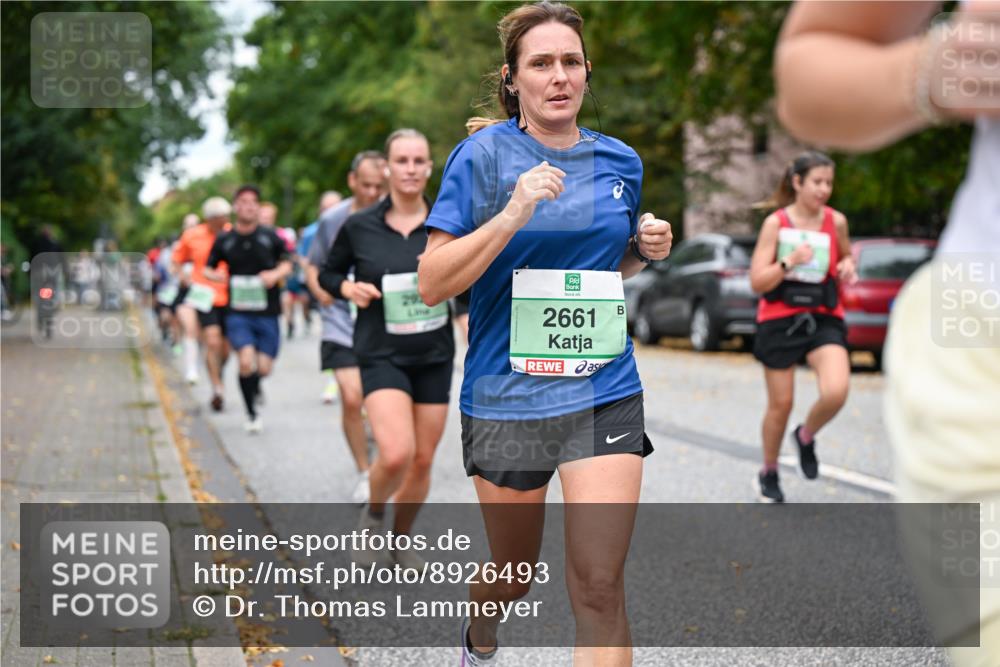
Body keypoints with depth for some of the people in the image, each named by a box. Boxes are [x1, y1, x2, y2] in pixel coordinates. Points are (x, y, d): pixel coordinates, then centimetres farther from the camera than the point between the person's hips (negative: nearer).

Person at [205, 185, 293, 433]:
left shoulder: (269, 236, 1)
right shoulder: (224, 240, 2)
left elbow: (286, 263, 11)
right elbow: (208, 268, 12)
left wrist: (276, 274, -10)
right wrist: (215, 276, -11)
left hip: (267, 312, 1)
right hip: (238, 312, -1)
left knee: (264, 367, -1)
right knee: (246, 361, -19)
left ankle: (254, 384, 38)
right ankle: (251, 413, 0)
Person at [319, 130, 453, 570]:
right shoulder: (359, 227, -3)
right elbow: (328, 273, 10)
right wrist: (347, 288, -10)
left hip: (434, 357, 2)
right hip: (382, 356, -2)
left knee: (423, 460, 8)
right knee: (396, 454, -20)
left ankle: (402, 541, 31)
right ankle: (373, 513, 12)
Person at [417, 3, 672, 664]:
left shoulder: (620, 161, 7)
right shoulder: (484, 153, -6)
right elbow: (431, 284, -12)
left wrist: (646, 249, 1)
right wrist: (512, 215, -23)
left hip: (606, 394, 2)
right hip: (506, 396, -2)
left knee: (599, 585, -10)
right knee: (513, 577, 15)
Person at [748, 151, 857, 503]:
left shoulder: (836, 221, 0)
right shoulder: (775, 223, -7)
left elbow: (846, 255, 22)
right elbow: (757, 282, -9)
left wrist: (848, 266, -2)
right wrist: (790, 261, -24)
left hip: (824, 319, 2)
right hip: (780, 320, -2)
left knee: (836, 391, -22)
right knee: (780, 404, 6)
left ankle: (806, 437, 11)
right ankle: (769, 473, 30)